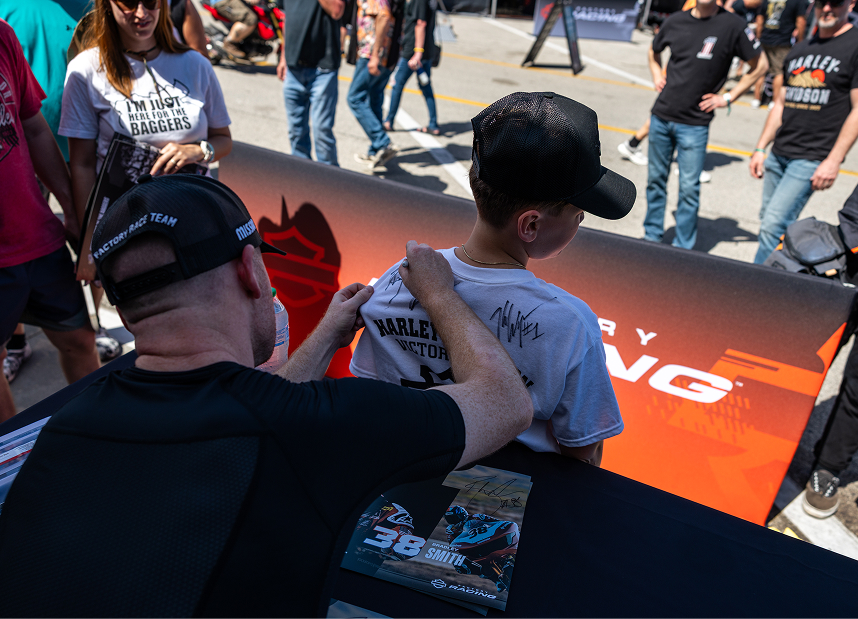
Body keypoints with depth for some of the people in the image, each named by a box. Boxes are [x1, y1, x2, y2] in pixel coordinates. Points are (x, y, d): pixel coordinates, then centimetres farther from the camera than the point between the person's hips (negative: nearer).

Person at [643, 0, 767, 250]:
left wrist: (728, 97, -2)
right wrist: (656, 75, 10)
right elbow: (654, 51, 26)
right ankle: (652, 237, 26)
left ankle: (682, 248, 10)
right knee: (655, 179, 11)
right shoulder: (676, 21, 4)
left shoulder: (732, 25, -6)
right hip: (661, 117, 4)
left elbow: (760, 65, 3)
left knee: (689, 189, -1)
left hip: (695, 124, -3)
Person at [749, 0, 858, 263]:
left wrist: (833, 161, -15)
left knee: (773, 225, -15)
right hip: (778, 154, 7)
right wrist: (760, 148, 13)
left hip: (812, 159, -7)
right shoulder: (799, 49, 18)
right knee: (768, 222, 8)